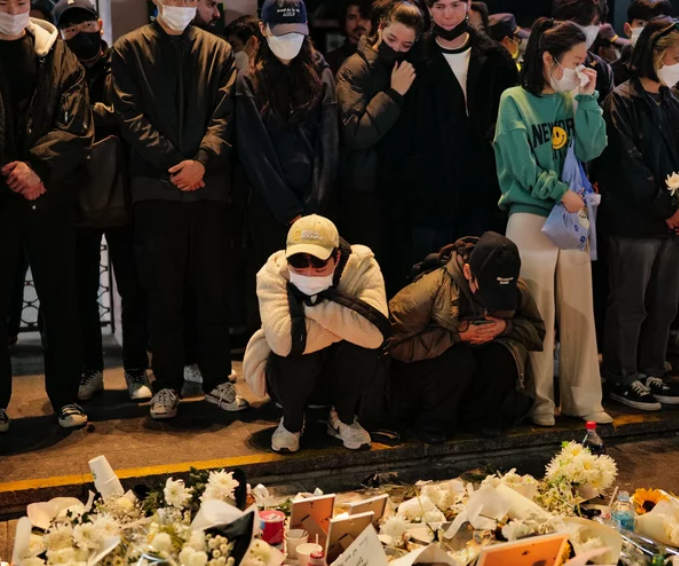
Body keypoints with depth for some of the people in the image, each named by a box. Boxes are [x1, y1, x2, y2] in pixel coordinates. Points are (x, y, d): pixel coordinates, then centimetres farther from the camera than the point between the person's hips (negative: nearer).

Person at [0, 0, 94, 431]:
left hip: (49, 194, 1)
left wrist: (38, 165, -14)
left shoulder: (57, 53, 9)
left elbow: (76, 125, -1)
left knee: (60, 298, 4)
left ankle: (66, 396, 15)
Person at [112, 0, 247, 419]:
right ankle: (167, 384, 13)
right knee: (165, 290, 3)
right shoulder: (130, 49, 8)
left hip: (210, 184, 1)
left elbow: (225, 113, 2)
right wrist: (174, 162, -11)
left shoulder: (219, 50, 13)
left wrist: (202, 160, -14)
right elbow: (130, 115, -2)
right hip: (157, 185, -1)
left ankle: (218, 380, 15)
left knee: (213, 287, 5)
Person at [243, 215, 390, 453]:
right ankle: (292, 421, 0)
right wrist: (346, 324, -33)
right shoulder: (273, 271, -26)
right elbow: (282, 340, -43)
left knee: (362, 344, -31)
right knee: (293, 350, -34)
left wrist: (315, 302, -37)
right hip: (292, 373, -1)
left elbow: (375, 332, -41)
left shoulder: (361, 265, -24)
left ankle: (343, 418, -1)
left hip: (346, 370, 1)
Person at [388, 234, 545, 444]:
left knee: (505, 355, -26)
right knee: (458, 359, -35)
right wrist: (457, 334, -32)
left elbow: (537, 331, -3)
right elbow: (394, 342, -30)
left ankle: (474, 418, -3)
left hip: (473, 378, 4)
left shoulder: (517, 290, -15)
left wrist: (506, 326, -24)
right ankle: (432, 422, -8)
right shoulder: (431, 287, -29)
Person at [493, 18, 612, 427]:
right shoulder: (515, 100, -3)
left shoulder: (572, 100, 11)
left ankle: (583, 398, 15)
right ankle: (539, 400, 10)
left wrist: (588, 98, -3)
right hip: (531, 216, -5)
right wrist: (559, 192, -14)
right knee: (537, 312, 0)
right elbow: (521, 163, -10)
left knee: (579, 310, 6)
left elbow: (593, 149, 0)